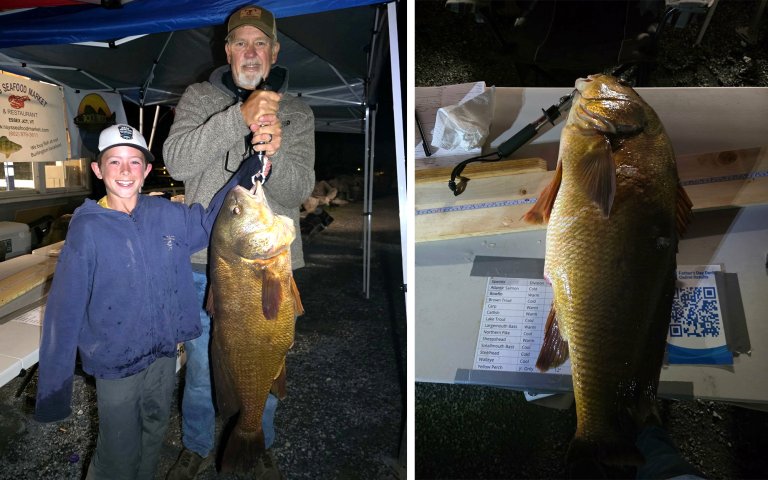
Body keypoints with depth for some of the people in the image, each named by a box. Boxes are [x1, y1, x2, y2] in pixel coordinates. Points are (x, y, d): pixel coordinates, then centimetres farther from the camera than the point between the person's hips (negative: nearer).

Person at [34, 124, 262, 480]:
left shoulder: (167, 215, -6)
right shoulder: (87, 230, -15)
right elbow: (65, 312, -13)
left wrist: (244, 179, -11)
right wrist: (54, 389, -9)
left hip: (164, 355, 4)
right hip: (116, 367, -3)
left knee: (153, 441, 25)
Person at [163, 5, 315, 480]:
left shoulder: (298, 113, 2)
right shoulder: (198, 98, 2)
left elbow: (297, 192, -8)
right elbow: (177, 163, -15)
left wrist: (275, 151, -30)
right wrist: (239, 118, -27)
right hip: (206, 262, 0)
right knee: (202, 369, 15)